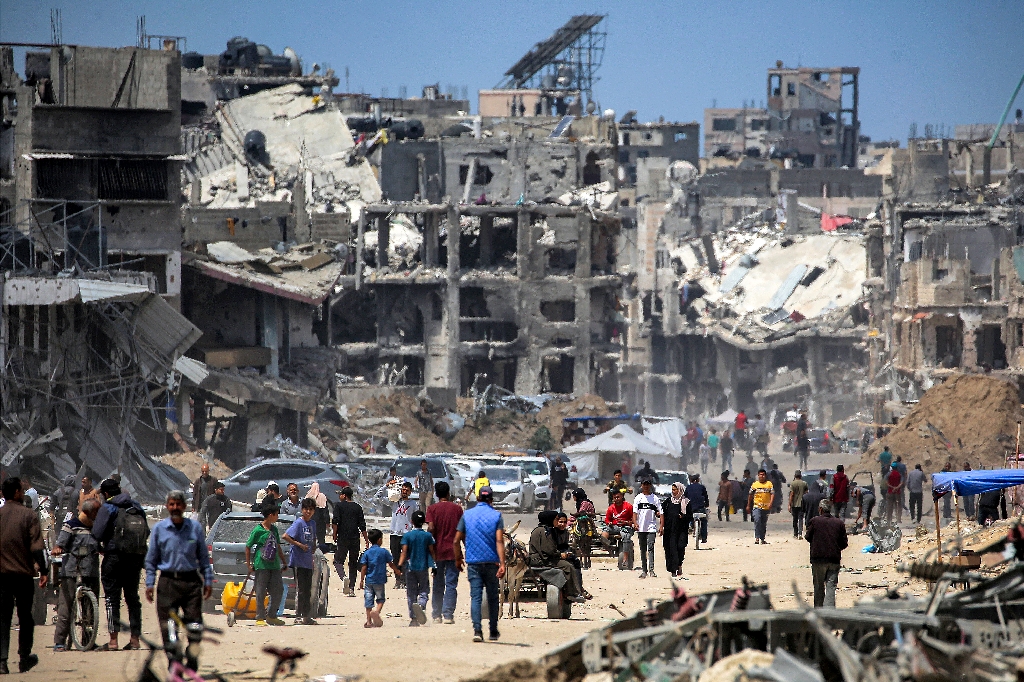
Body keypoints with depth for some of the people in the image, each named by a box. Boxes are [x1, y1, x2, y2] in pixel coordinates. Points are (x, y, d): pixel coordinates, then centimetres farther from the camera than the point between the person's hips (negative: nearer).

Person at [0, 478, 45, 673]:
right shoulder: (29, 516, -4)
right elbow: (36, 547, -10)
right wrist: (42, 572, -5)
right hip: (23, 573, -2)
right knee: (25, 617, 13)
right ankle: (24, 658, 21)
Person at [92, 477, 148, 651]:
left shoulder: (108, 508, -7)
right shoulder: (137, 507, 10)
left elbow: (97, 534, -15)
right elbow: (147, 532, 11)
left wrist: (100, 547, 4)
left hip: (115, 557, -5)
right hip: (136, 558, 5)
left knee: (112, 598, -1)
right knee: (133, 597, 13)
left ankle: (113, 640, -8)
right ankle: (135, 638, 11)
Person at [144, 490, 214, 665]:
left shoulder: (195, 528, 6)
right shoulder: (159, 528, 5)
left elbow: (203, 557, 12)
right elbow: (151, 559, 10)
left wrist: (208, 581, 8)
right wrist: (150, 583, 3)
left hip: (191, 581, 0)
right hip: (168, 583, 0)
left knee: (195, 622, -3)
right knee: (168, 626, -2)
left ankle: (192, 658, 12)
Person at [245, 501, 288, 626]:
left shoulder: (274, 529, 13)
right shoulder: (258, 530, -7)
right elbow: (248, 547, -1)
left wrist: (284, 561, 22)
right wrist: (249, 564, -4)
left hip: (274, 564, 6)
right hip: (261, 565, -6)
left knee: (278, 590, 4)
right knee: (261, 593, -2)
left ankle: (272, 616, 16)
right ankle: (260, 618, 3)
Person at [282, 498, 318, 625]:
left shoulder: (313, 523, 13)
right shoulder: (298, 523, -10)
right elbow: (285, 536, -19)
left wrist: (314, 546, 10)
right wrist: (300, 545, -17)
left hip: (308, 562, 7)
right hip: (298, 561, -7)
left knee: (308, 590, 10)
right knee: (300, 590, -7)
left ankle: (307, 616, 15)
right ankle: (298, 617, -4)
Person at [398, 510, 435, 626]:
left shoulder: (407, 536, -3)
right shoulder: (427, 536, 0)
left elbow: (404, 552, -10)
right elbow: (432, 552, 3)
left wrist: (400, 565, -12)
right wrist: (434, 565, 11)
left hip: (410, 568, 0)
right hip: (423, 568, 0)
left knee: (411, 593, 7)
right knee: (424, 591, 5)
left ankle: (413, 619, 6)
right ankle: (421, 604, -29)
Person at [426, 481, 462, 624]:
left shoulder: (432, 509, -1)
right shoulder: (457, 508, 2)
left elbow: (431, 528, -11)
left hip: (437, 551, 0)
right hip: (453, 551, 0)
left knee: (438, 585, 10)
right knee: (451, 584, -1)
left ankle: (436, 615, 12)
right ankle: (448, 615, -10)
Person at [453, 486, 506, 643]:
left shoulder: (467, 515, 4)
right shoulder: (496, 515, -1)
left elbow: (457, 540, 5)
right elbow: (499, 541, -11)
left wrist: (458, 559, 19)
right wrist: (502, 564, -15)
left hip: (473, 562, 1)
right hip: (491, 562, -1)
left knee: (475, 596, -2)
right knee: (492, 597, 11)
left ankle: (477, 630, -17)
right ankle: (493, 632, 18)